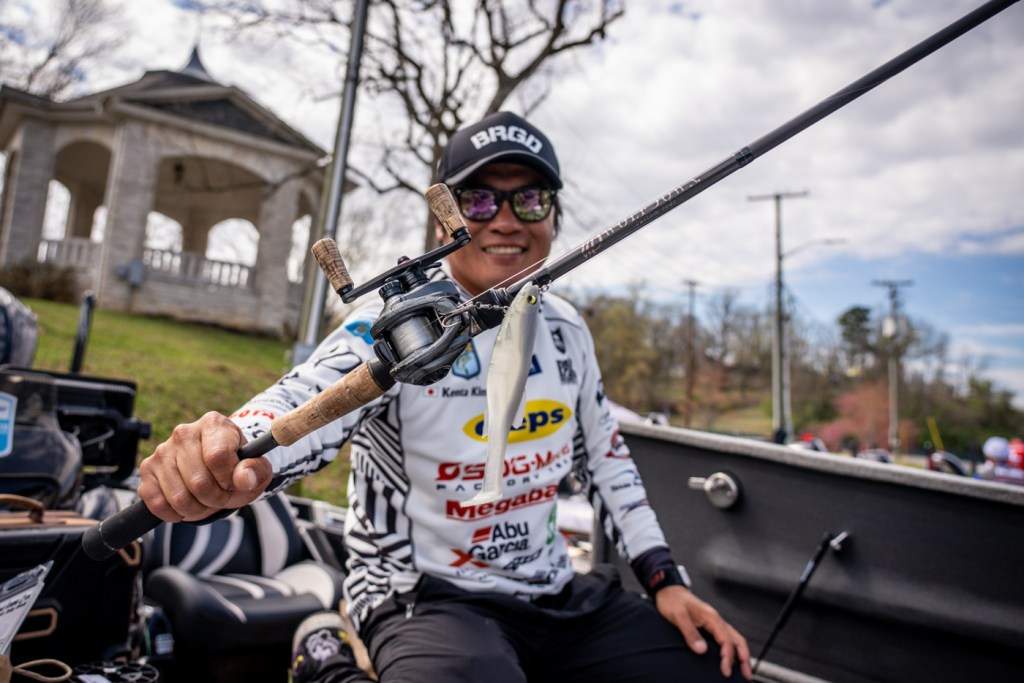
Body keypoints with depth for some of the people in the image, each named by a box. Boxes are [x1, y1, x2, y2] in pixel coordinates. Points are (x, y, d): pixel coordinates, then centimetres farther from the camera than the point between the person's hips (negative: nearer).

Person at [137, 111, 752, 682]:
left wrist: (665, 580, 5)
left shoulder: (566, 329, 5)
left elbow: (606, 458, 12)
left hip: (559, 594, 7)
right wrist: (229, 456, -56)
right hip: (425, 595, -6)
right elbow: (311, 401, -33)